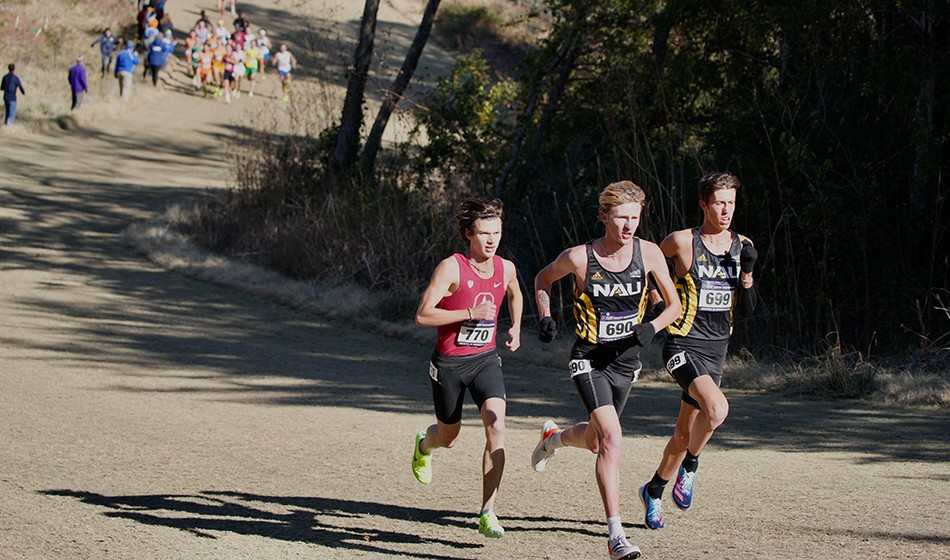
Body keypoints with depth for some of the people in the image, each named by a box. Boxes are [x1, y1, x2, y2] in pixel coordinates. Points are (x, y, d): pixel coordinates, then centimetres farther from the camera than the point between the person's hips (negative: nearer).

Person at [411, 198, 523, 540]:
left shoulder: (506, 268, -1)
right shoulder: (452, 268, -17)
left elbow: (515, 293, 25)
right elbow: (422, 315, -23)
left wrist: (516, 328, 12)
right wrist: (471, 313, -28)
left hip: (485, 359, 3)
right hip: (448, 362, -3)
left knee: (496, 427, -20)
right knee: (449, 437, 14)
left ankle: (487, 514, -16)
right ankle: (424, 444, 56)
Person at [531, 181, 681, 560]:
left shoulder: (649, 253, -8)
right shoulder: (579, 257, -14)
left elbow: (674, 305, 1)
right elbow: (543, 279, 8)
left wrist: (652, 327, -17)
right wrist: (545, 318, -6)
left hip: (626, 360, 4)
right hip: (589, 360, -4)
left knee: (595, 441, 21)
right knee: (612, 439, -22)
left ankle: (553, 437, 57)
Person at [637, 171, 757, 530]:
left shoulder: (741, 246, 6)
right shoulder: (683, 242, -9)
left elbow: (746, 309, 7)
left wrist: (747, 272, -8)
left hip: (716, 350, 6)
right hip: (683, 344, -5)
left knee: (685, 433, 12)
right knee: (717, 409, -29)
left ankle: (653, 491, 34)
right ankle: (689, 466, -2)